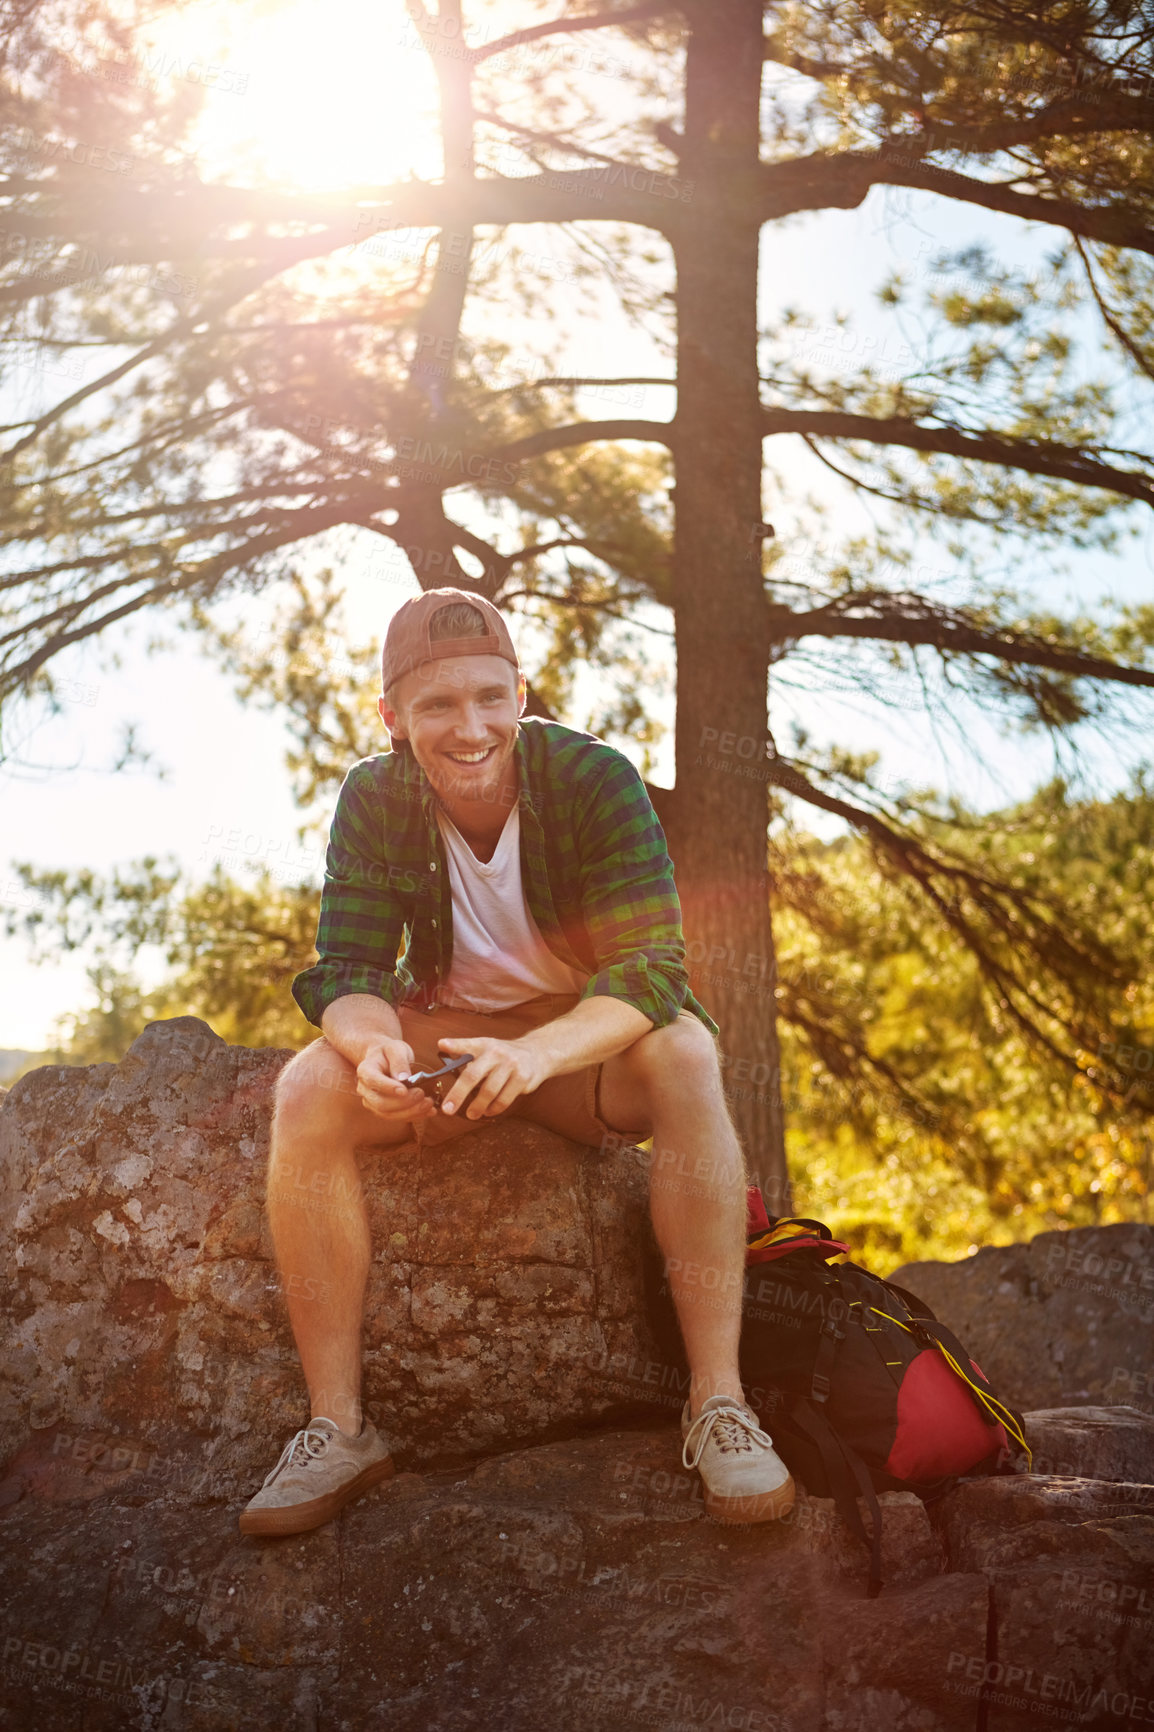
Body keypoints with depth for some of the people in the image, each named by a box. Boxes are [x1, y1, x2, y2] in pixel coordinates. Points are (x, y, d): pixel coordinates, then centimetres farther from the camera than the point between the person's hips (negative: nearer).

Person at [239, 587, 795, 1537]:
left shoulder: (594, 779, -20)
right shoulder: (375, 801, -11)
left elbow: (653, 964, -27)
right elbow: (345, 971, -14)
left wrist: (538, 1052, -48)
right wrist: (373, 1044, -40)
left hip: (589, 1039, -2)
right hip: (449, 1034, 2)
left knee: (683, 1056, -35)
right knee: (308, 1088, -26)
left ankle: (720, 1404, -31)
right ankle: (338, 1426, -20)